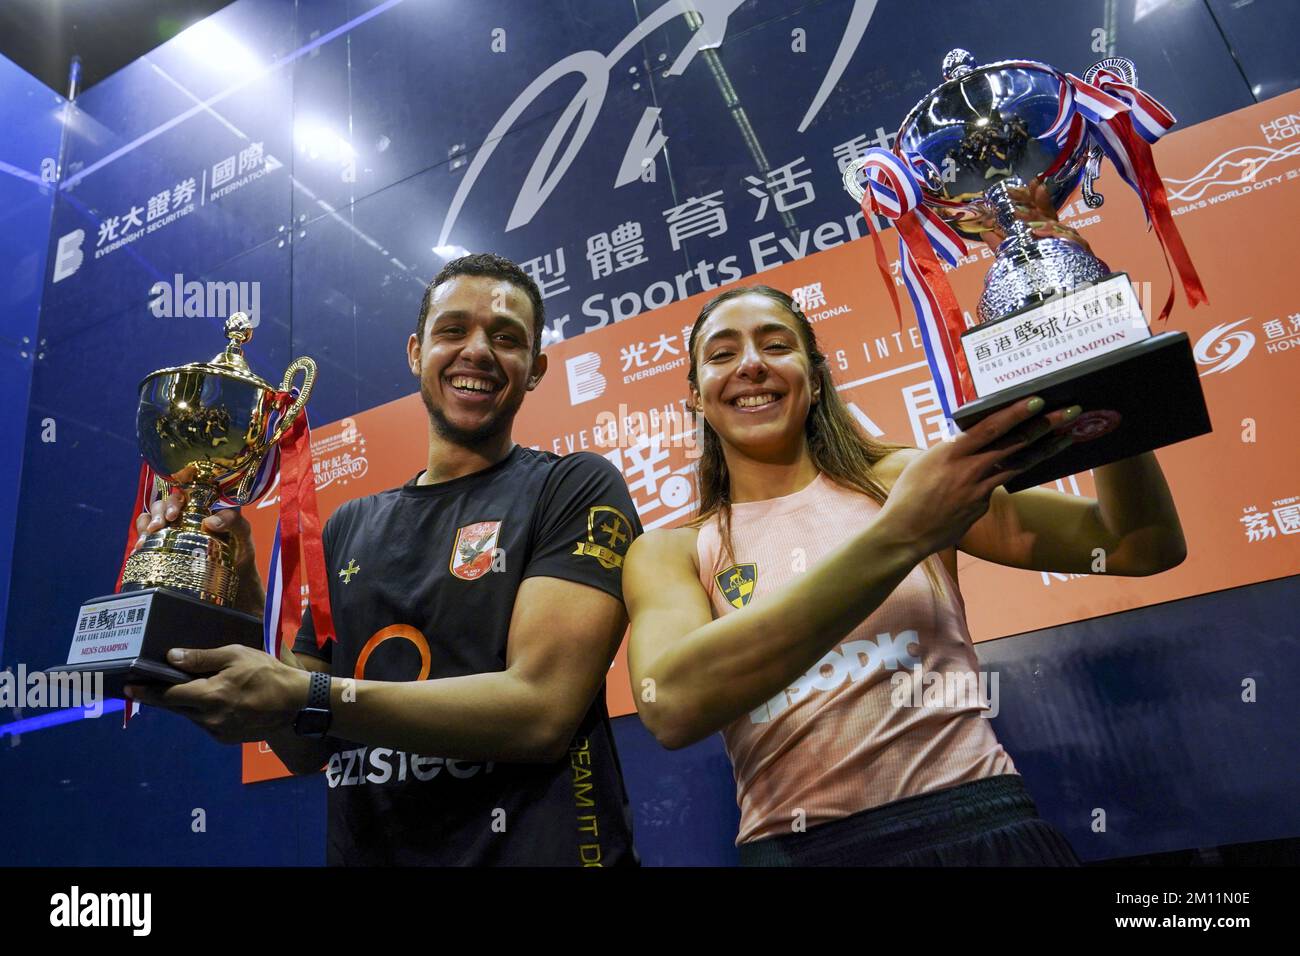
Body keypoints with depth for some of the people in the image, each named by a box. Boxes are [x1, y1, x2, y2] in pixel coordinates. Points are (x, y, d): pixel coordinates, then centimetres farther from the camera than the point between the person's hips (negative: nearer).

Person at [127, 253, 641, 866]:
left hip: (533, 849, -4)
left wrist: (304, 699, -26)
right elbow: (307, 751, 5)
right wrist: (242, 599, -9)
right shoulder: (348, 529, 4)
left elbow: (540, 709, -20)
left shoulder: (575, 489, -10)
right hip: (362, 850, 5)